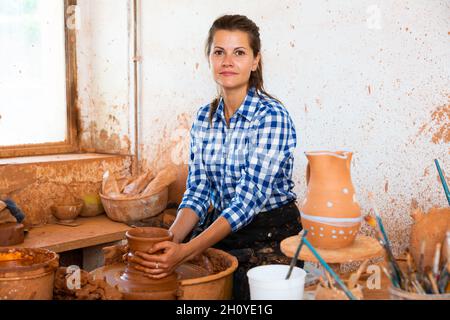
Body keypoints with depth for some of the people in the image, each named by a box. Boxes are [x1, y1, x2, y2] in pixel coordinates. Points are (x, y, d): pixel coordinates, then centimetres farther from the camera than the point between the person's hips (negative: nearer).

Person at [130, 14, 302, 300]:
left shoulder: (272, 116, -15)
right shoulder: (204, 119, 5)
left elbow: (250, 197, -23)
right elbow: (197, 190, 2)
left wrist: (185, 251, -31)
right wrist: (171, 239, -17)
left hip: (271, 237, -4)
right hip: (219, 230, 5)